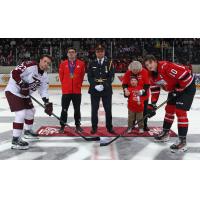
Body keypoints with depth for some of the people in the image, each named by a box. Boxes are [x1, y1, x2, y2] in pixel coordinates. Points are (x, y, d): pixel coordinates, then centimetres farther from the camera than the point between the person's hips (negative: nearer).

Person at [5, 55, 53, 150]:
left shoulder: (44, 75, 3)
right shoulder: (30, 65, -23)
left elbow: (43, 90, 4)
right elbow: (14, 73, -27)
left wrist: (47, 103, -6)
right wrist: (23, 85, -29)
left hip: (24, 94, 9)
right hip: (13, 91, -9)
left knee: (30, 111, 20)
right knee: (21, 114, -18)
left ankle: (28, 130, 44)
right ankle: (15, 139, -12)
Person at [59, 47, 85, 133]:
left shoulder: (81, 64, 1)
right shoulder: (63, 64, 1)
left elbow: (82, 76, 6)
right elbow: (61, 76, 6)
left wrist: (78, 84, 4)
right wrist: (65, 84, 6)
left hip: (77, 91, 0)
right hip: (66, 90, 0)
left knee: (77, 109, 10)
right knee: (64, 109, 5)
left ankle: (78, 125, 22)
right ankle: (62, 126, 15)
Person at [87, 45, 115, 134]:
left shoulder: (109, 63, 3)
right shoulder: (92, 64, 6)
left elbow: (111, 77, -3)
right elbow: (89, 77, 1)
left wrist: (103, 85, -16)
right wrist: (95, 85, -15)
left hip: (106, 90, -1)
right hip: (94, 90, 1)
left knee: (108, 109, 3)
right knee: (94, 109, 6)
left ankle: (109, 127, 16)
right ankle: (94, 127, 18)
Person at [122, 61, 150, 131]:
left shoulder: (144, 72, -18)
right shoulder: (128, 72, -13)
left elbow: (147, 85, -17)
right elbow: (124, 83, -9)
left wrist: (142, 91, -31)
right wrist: (126, 90, -28)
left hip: (143, 95, -2)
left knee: (144, 111, 7)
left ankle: (144, 125, 22)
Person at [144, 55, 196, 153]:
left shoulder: (166, 66, -30)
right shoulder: (153, 75, -1)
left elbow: (185, 74, -32)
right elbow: (155, 90, 7)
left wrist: (178, 89, -22)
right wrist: (153, 104, 0)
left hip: (187, 86, -9)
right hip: (174, 90, 9)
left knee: (180, 111, -15)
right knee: (169, 109, 13)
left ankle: (182, 141, -10)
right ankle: (165, 133, 30)